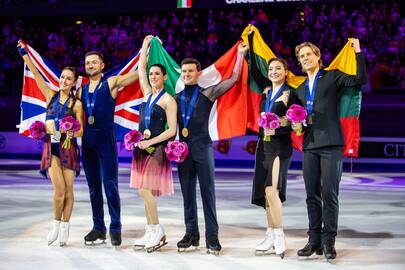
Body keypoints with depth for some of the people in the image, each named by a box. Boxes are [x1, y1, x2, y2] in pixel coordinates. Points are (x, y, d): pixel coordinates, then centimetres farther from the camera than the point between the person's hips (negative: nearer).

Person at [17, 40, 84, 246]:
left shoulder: (76, 104, 1)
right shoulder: (51, 96, 7)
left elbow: (80, 131, 0)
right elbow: (36, 74, 2)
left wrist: (72, 133, -21)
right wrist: (24, 54, -3)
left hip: (68, 147, 0)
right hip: (51, 146, 1)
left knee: (68, 190, 0)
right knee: (59, 189, -11)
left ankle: (65, 227, 13)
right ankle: (56, 224, 8)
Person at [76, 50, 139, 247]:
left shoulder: (111, 83, 1)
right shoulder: (82, 90, 16)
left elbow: (140, 71, -3)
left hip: (106, 140, -5)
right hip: (87, 141, 5)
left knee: (110, 185, -6)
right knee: (93, 187, 9)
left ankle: (115, 228, 0)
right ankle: (98, 228, 15)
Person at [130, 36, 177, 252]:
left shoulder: (168, 100, -6)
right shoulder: (148, 94, 12)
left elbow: (172, 130, -10)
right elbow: (140, 68, 19)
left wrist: (151, 142, -14)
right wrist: (145, 45, 23)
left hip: (156, 149, -7)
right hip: (142, 147, 7)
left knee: (145, 189, -14)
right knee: (144, 191, 4)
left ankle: (157, 231, -5)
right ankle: (151, 233, 9)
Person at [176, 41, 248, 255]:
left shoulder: (207, 93, 2)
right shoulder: (177, 98, 11)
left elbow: (233, 79, -3)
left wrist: (240, 54, -5)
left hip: (203, 147, -4)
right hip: (183, 148, 4)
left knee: (208, 191, -3)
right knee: (187, 193, 7)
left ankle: (212, 237, -2)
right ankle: (191, 234, 15)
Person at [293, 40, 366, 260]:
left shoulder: (332, 76, 5)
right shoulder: (301, 89, 22)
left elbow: (359, 79, -10)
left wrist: (358, 52, -12)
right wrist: (297, 124, 7)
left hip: (330, 144, -5)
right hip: (309, 146, 6)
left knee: (329, 194, -8)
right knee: (312, 196, 6)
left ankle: (329, 242, -2)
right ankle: (314, 240, 11)